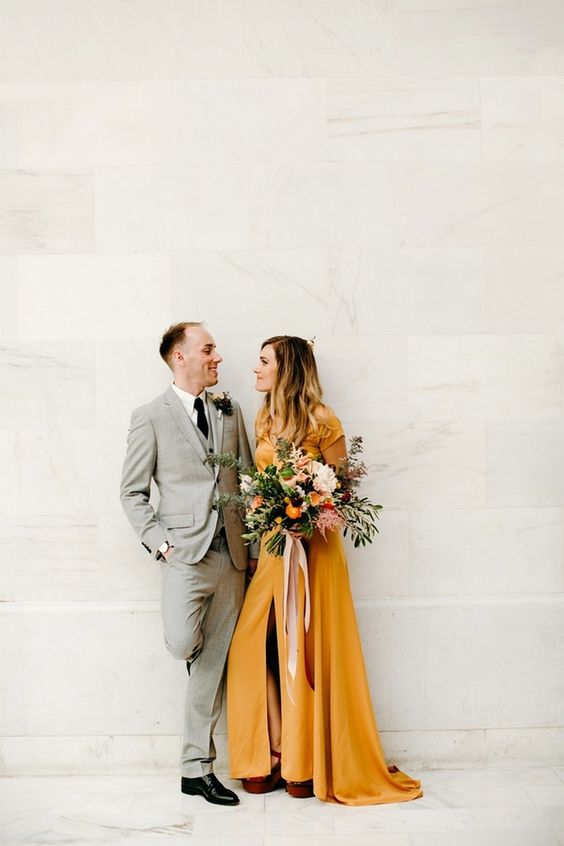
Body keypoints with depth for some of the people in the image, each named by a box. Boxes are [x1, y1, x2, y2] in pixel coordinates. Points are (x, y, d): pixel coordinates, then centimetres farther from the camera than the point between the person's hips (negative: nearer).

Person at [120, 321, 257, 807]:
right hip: (186, 552, -4)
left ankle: (197, 770, 15)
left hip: (232, 554, 4)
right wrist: (159, 542, -9)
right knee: (184, 646, -18)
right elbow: (133, 493, 2)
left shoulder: (230, 412, 12)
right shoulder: (150, 417, 1)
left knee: (213, 666, 5)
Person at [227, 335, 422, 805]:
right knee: (255, 644, 0)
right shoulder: (264, 420, 10)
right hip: (271, 544, 6)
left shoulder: (323, 422, -9)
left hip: (311, 547, -6)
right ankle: (277, 751, 12)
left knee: (304, 650, 0)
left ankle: (307, 761, 14)